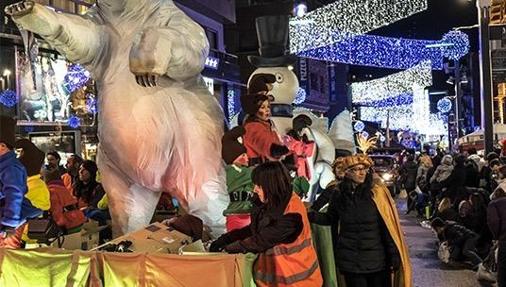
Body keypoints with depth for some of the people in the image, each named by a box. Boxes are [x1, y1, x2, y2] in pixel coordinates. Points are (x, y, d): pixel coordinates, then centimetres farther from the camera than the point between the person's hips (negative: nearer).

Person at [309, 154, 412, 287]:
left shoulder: (377, 192, -8)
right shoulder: (339, 194, -2)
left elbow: (387, 226, -8)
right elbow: (330, 219, 10)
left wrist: (394, 256, -10)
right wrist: (310, 215, -7)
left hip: (377, 259, -1)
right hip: (350, 261, 2)